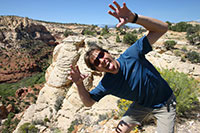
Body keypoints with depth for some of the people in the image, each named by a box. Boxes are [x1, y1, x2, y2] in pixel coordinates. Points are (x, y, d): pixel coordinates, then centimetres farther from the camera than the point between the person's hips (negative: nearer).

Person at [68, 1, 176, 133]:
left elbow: (163, 28, -30)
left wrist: (133, 18, -46)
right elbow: (88, 102, -6)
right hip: (141, 105, 3)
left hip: (164, 104, -2)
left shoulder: (131, 55, -29)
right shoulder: (105, 84, -18)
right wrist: (79, 84, -26)